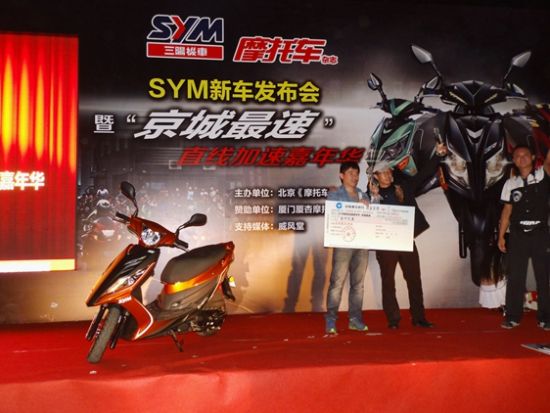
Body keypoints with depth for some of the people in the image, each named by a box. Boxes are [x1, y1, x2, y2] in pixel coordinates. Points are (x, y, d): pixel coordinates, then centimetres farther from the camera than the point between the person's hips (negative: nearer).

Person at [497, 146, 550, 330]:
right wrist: (501, 236, 3)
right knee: (515, 277, 4)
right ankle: (513, 317, 12)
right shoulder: (510, 183, 6)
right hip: (517, 235, 1)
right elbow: (507, 210, 7)